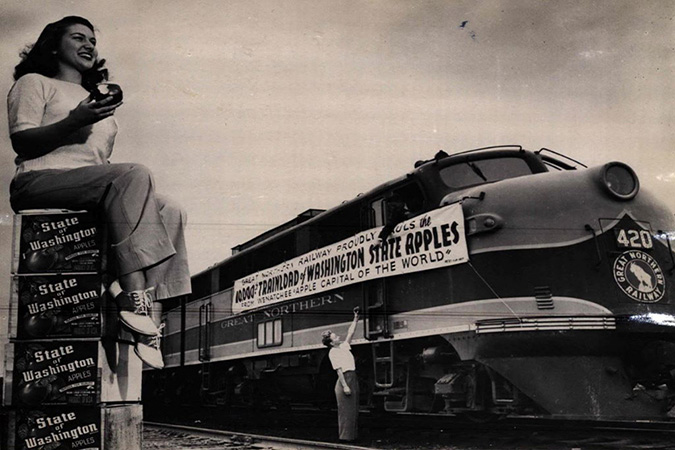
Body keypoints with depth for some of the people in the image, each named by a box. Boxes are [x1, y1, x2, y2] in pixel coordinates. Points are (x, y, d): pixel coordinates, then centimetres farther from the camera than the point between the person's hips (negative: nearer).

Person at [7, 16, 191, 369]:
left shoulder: (96, 100, 34)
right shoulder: (34, 83, 13)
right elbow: (21, 142, -3)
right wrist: (75, 121, -16)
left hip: (93, 188, 7)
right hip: (40, 182, -7)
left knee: (170, 213, -20)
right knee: (135, 175, -34)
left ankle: (152, 311, -34)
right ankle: (134, 298, -43)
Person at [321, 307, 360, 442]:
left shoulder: (344, 347, 14)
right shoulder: (333, 352, -9)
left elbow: (350, 333, 21)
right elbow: (339, 370, -15)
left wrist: (356, 318, 18)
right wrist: (345, 386, -21)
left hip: (352, 378, 9)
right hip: (345, 379, -9)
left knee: (353, 409, 10)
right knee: (346, 409, -6)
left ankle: (352, 434, 14)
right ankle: (345, 435, -3)